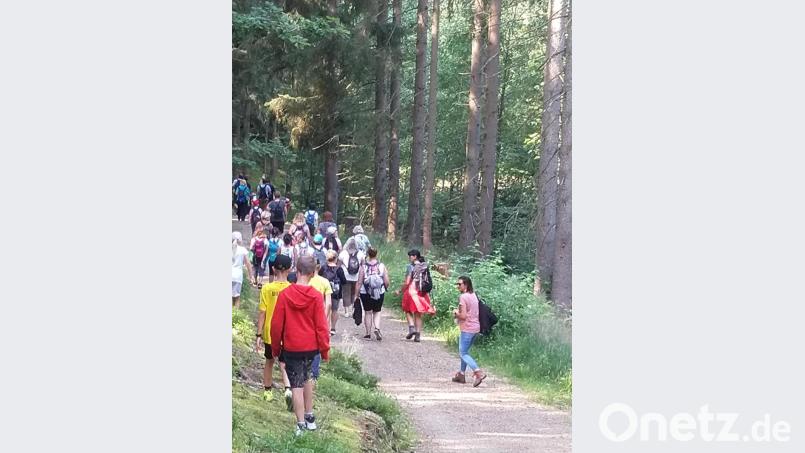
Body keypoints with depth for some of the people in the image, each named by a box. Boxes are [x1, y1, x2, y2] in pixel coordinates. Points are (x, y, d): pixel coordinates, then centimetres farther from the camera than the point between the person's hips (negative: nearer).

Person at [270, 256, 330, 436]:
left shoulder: (284, 294, -12)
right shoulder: (316, 296, -11)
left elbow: (276, 324, -7)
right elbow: (321, 325, -8)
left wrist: (275, 347, 7)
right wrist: (325, 349, 2)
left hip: (291, 347, -2)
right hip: (311, 346, 2)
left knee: (297, 384, 5)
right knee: (306, 378, 22)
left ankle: (301, 425, 6)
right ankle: (309, 417, 28)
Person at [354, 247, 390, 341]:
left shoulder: (363, 267, -10)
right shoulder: (381, 266, -6)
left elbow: (359, 282, -9)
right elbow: (387, 282, -5)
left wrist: (356, 295, -2)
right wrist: (385, 288, 16)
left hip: (365, 293, -1)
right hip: (379, 293, 1)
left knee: (368, 312, 12)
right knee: (377, 312, 16)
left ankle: (368, 333, 14)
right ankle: (377, 328, -6)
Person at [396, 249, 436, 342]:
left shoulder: (411, 267, -10)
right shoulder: (424, 266, 6)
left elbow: (407, 282, -12)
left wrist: (399, 291, -2)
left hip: (412, 290, -5)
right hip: (422, 293, 5)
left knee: (408, 311, 13)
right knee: (418, 314, 11)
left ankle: (412, 327, -7)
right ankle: (418, 335, 7)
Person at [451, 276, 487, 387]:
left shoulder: (463, 297, -16)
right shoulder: (473, 295, 12)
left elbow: (463, 316, -20)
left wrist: (456, 313, -1)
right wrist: (459, 313, 12)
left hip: (467, 328, -9)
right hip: (475, 327, 9)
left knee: (463, 353, -4)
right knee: (464, 351, 20)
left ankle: (478, 373, -18)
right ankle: (461, 375, 25)